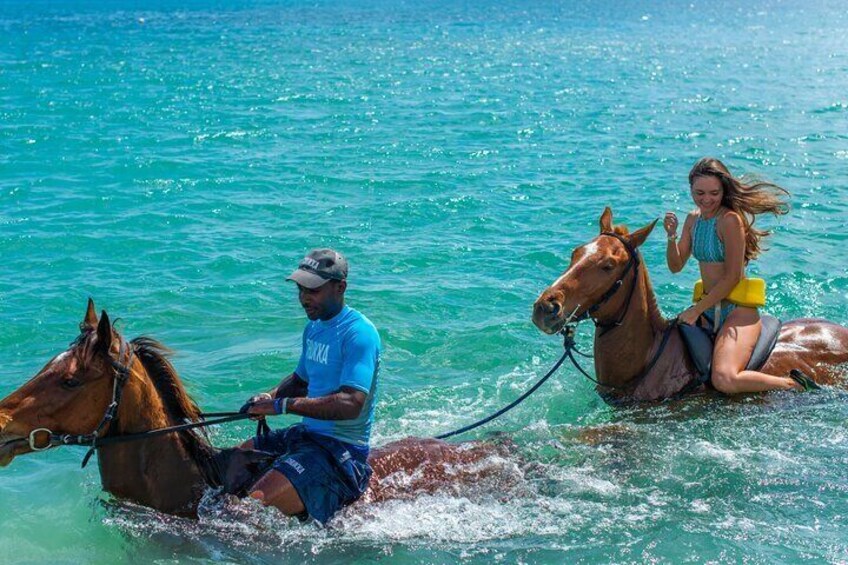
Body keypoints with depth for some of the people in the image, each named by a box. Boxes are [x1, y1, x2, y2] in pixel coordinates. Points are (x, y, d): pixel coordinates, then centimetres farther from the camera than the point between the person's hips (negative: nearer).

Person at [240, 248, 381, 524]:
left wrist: (283, 405, -29)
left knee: (257, 502, -27)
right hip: (307, 434, 10)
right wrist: (271, 396, 4)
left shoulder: (359, 333, -18)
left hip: (342, 449, -10)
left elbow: (352, 404, -29)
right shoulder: (314, 328, 12)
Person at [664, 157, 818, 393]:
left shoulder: (730, 220, -14)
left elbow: (732, 277, -16)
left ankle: (795, 385, -6)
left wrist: (696, 310, -13)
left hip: (737, 311, -8)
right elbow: (676, 266, 9)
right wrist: (671, 236, -9)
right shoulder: (694, 218, 10)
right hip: (708, 309, 9)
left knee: (724, 380, -29)